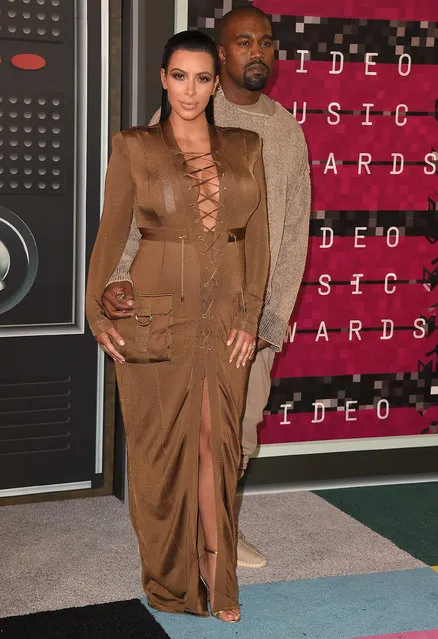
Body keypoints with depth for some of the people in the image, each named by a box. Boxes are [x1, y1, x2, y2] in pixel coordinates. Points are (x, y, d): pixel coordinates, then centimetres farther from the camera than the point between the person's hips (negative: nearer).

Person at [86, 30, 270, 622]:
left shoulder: (246, 147, 7)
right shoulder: (134, 147, 1)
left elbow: (258, 237, 6)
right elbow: (111, 233, 3)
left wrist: (250, 317, -1)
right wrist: (98, 312, -1)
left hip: (225, 317, 2)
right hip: (157, 314, -2)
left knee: (216, 440, 4)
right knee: (162, 442, 5)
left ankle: (216, 573, 15)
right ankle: (171, 574, 20)